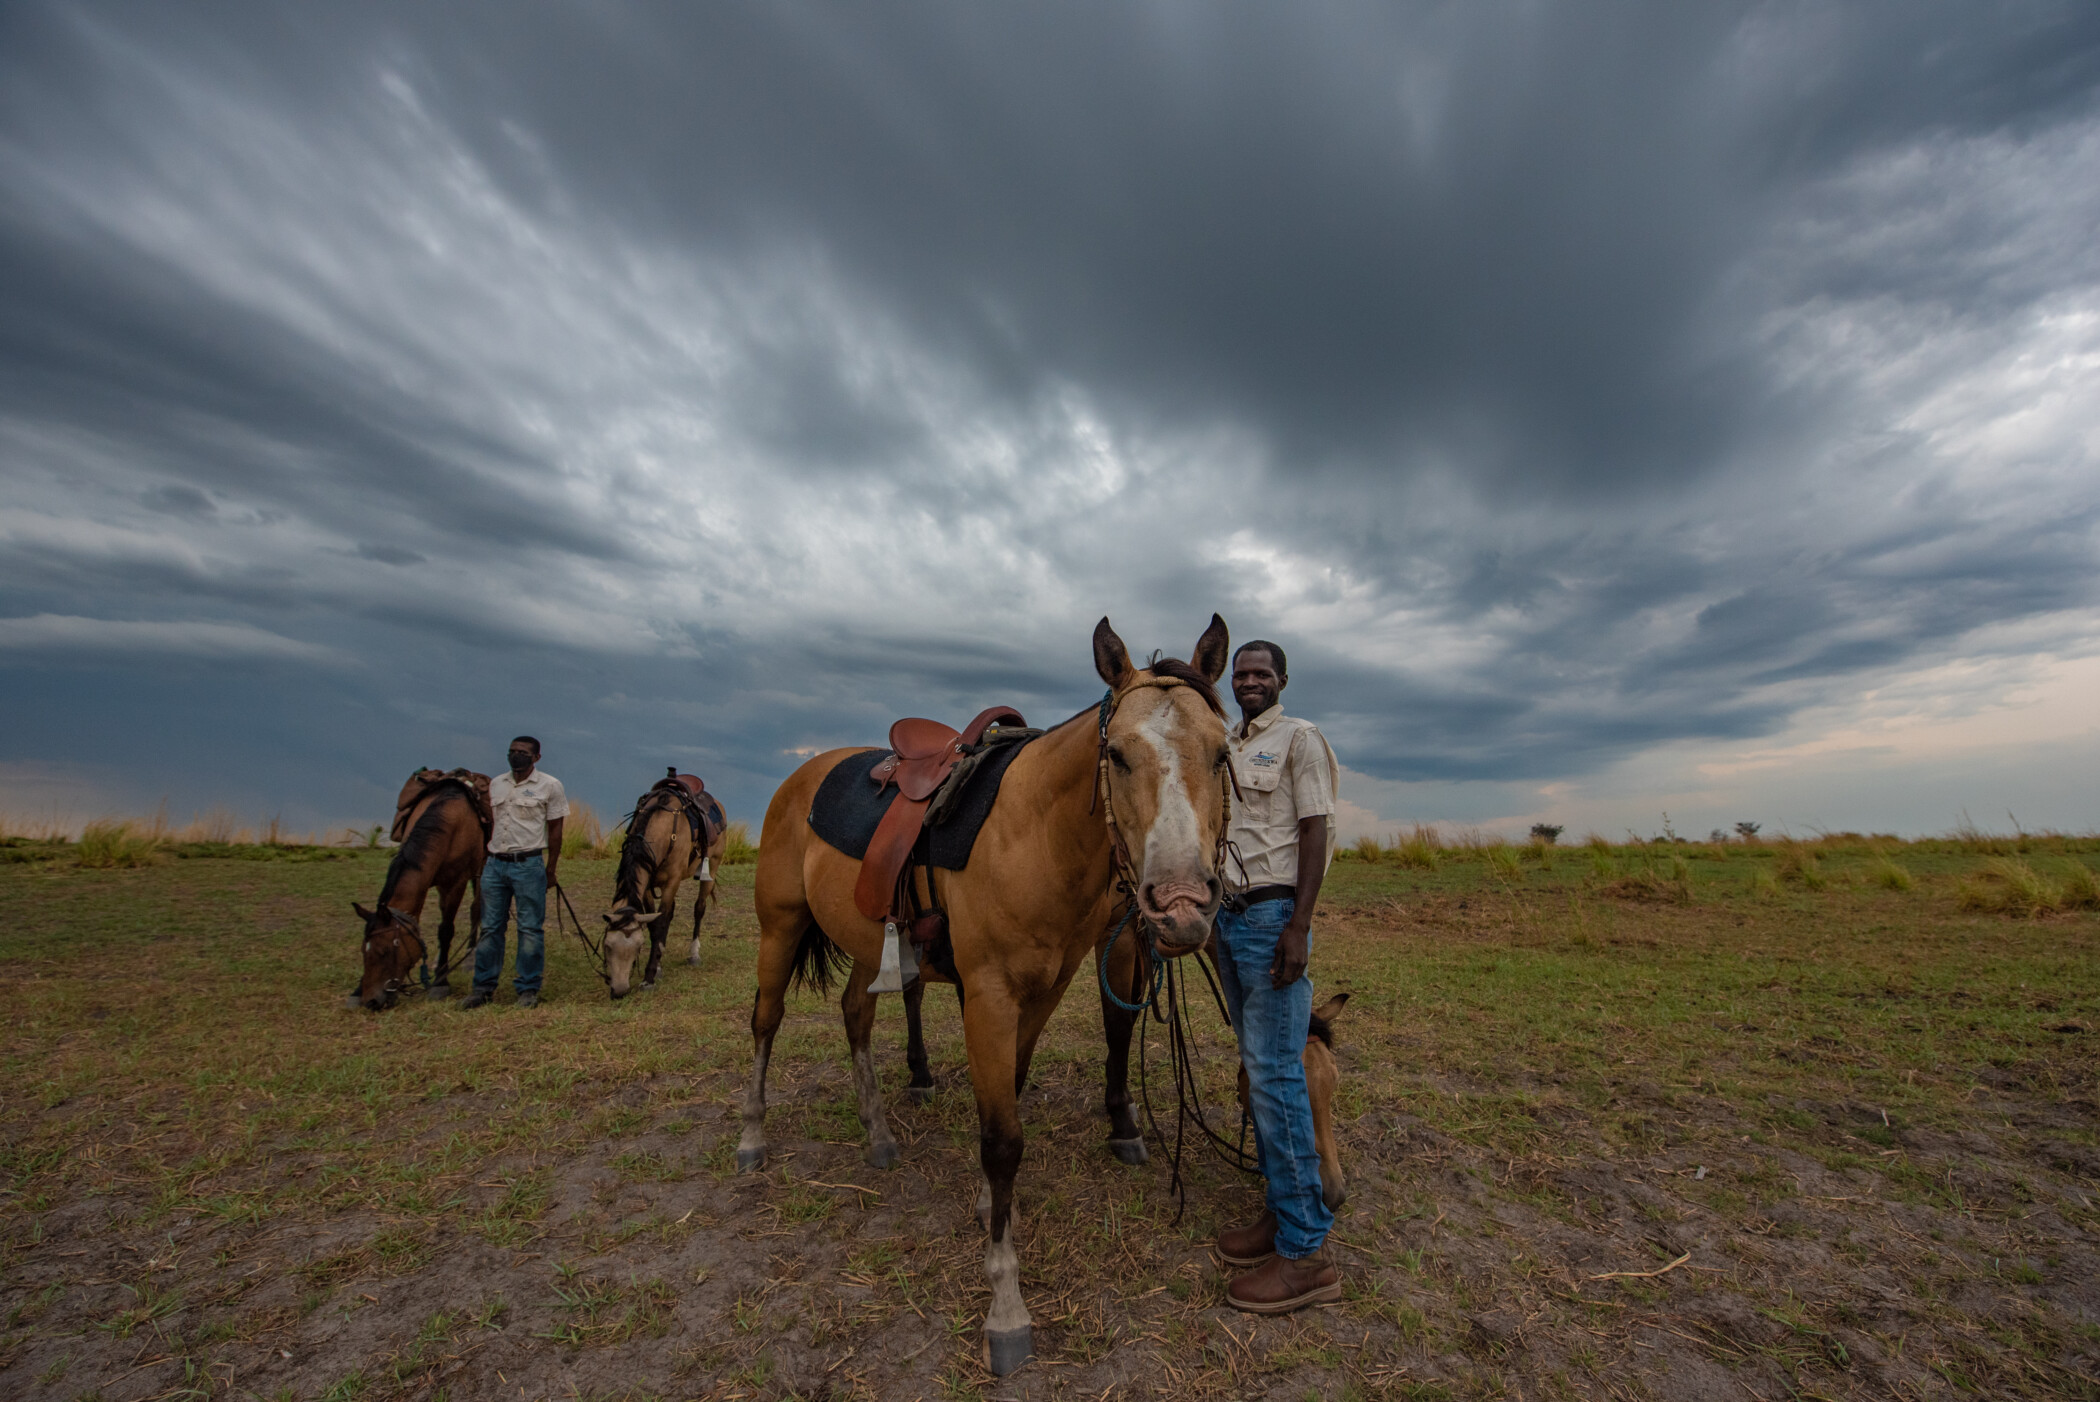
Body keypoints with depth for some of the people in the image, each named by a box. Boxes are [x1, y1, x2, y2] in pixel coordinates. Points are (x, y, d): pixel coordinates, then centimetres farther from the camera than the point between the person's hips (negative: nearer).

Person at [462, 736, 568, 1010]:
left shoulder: (549, 786, -3)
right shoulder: (496, 784, 11)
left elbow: (555, 829, -2)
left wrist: (551, 869, -4)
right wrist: (482, 861, 11)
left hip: (528, 865, -4)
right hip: (494, 864, 5)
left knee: (530, 929, 1)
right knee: (490, 927, 11)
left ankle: (528, 989, 11)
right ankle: (484, 987, 23)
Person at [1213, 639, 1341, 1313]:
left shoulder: (1300, 738, -4)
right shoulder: (1224, 746, 16)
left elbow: (1315, 831, -11)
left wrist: (1299, 926, -18)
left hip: (1272, 914, -7)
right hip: (1228, 913, 7)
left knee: (1275, 1071, -6)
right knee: (1257, 1067, 13)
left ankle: (1305, 1250, 5)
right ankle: (1282, 1212, 25)